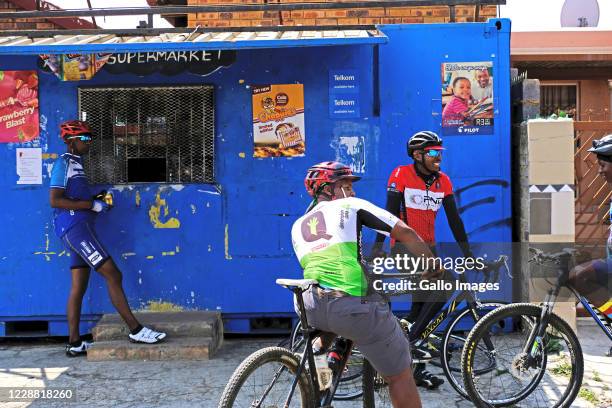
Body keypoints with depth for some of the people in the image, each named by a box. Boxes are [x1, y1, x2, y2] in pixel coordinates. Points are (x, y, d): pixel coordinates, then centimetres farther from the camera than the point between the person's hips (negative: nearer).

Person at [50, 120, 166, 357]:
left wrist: (96, 200, 10)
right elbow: (55, 201, -17)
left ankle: (74, 344, 10)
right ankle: (135, 330, -11)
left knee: (79, 286, 8)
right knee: (112, 275, -13)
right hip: (75, 227, -10)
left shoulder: (74, 164, 23)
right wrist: (92, 205, -17)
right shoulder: (64, 163, -7)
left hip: (78, 229, 10)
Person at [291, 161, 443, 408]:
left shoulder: (298, 226, 25)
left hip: (312, 308, 5)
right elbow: (404, 232, 6)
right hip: (354, 305, -5)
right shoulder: (351, 206, 12)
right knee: (400, 376, 9)